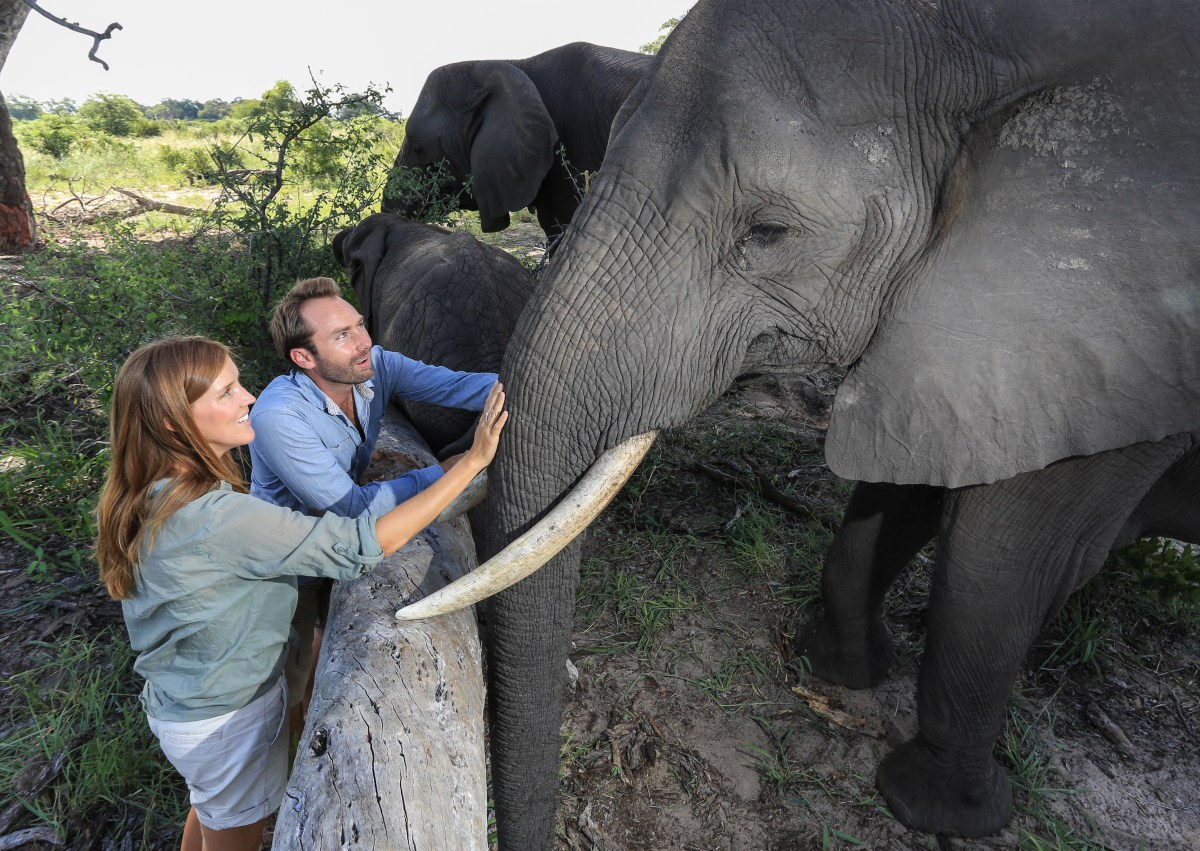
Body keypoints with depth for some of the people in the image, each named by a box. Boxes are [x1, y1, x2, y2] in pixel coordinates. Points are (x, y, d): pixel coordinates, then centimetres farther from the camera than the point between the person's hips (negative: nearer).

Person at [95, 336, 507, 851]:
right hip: (227, 720, -7)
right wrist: (472, 460, -35)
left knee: (211, 808, 33)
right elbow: (365, 545, -37)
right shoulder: (215, 518, -37)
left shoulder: (152, 498, -8)